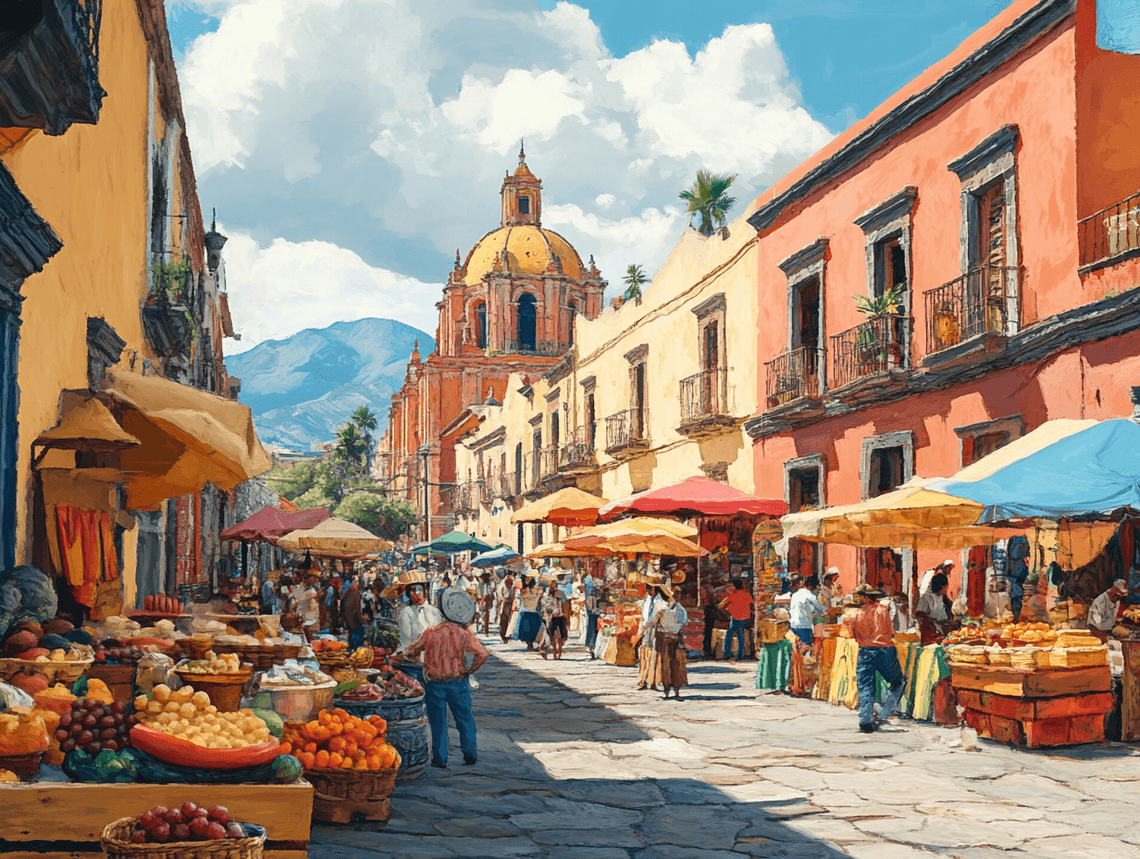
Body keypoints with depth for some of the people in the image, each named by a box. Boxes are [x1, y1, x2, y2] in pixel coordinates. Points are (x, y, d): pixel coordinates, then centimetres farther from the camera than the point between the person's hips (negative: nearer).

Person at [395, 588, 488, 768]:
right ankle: (470, 754, 17)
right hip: (458, 682, 1)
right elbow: (482, 654, -18)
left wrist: (396, 658, 19)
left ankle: (440, 759, 12)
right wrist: (468, 671, -4)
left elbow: (411, 652, 1)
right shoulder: (465, 634, -8)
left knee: (438, 721, 9)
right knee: (464, 718, 14)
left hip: (434, 684, -1)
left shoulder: (431, 633, -10)